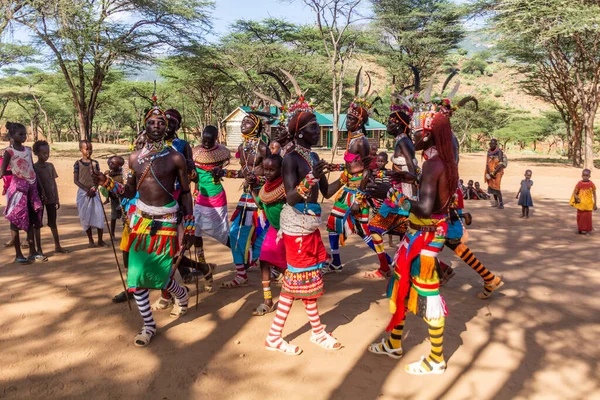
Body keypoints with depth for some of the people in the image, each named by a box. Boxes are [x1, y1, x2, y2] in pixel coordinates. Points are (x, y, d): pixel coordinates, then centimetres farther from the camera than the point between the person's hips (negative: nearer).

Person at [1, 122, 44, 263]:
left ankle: (33, 251, 15)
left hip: (32, 187, 5)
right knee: (16, 221, 2)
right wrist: (16, 172, 3)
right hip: (18, 188, -5)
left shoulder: (28, 150, 8)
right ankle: (18, 254, 9)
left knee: (31, 220, 8)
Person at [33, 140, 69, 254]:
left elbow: (54, 183, 8)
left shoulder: (50, 165, 5)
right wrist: (42, 195, -23)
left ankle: (57, 246, 22)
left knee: (53, 223, 13)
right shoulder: (34, 167, -9)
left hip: (51, 198, 4)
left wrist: (57, 199, 8)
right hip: (39, 198, -4)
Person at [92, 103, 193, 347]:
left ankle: (182, 294, 34)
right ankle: (149, 325, 18)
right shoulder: (135, 158, 5)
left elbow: (185, 193, -1)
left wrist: (190, 228, -2)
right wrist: (108, 183, -6)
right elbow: (130, 192, 13)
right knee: (137, 276, 0)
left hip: (166, 221, -4)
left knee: (158, 275, -3)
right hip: (141, 219, 4)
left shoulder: (175, 158, -6)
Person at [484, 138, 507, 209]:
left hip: (497, 172, -6)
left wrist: (494, 173, -19)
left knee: (496, 187, -12)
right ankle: (496, 202, 21)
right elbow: (487, 163, 7)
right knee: (491, 187, 9)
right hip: (490, 173, 6)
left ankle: (501, 203, -6)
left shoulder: (499, 152, -13)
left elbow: (500, 164, -18)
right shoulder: (489, 152, 6)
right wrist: (488, 173, -5)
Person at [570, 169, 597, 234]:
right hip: (580, 204, 1)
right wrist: (576, 197, -19)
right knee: (580, 216, 7)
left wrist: (595, 204, 0)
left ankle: (587, 229, 16)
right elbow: (575, 193, 2)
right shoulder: (579, 184, -4)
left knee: (587, 216, 2)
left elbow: (594, 194, 1)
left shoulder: (591, 184, -6)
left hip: (588, 204, -1)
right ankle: (581, 229, 19)